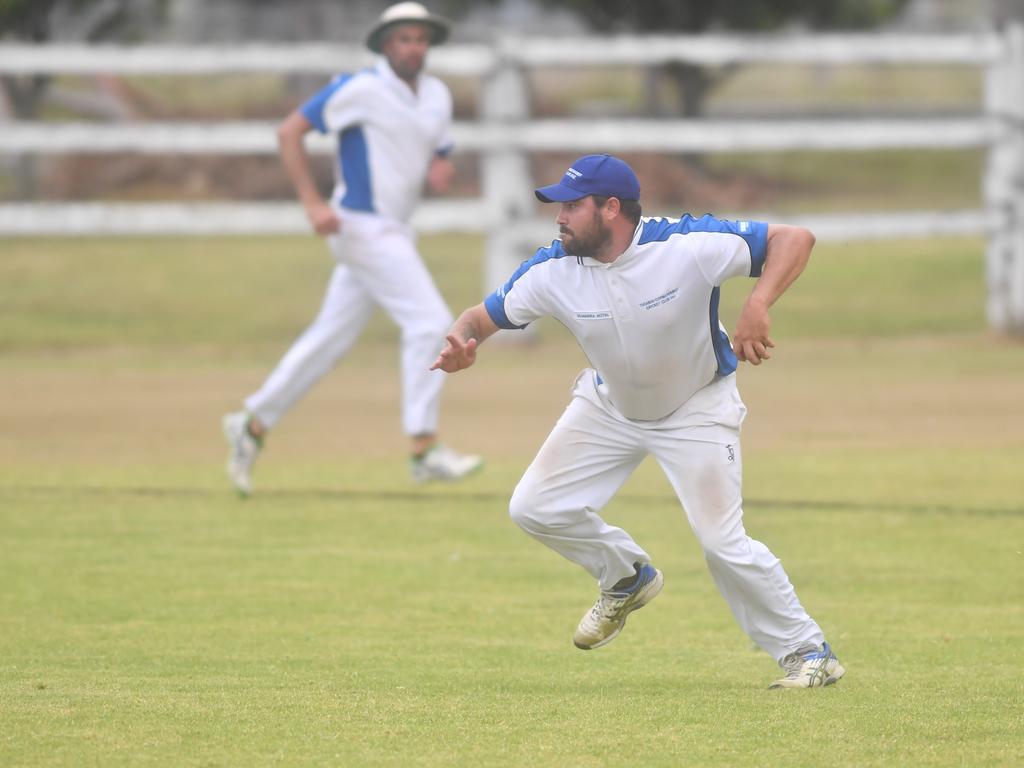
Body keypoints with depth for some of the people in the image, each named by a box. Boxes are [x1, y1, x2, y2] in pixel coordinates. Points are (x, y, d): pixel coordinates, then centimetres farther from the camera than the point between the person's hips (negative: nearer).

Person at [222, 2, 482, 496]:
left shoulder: (437, 96, 11)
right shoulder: (359, 89, -11)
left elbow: (437, 156, 21)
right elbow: (289, 132, -10)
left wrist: (442, 170, -5)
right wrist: (312, 203, -17)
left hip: (392, 232, 8)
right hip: (362, 226, -8)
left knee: (330, 339, 12)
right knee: (429, 322, -16)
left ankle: (253, 426, 22)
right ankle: (423, 449, -14)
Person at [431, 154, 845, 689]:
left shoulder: (687, 248, -31)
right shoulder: (554, 272, -20)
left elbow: (794, 239, -30)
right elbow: (482, 317, -11)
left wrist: (757, 308, -46)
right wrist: (459, 344, -36)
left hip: (697, 408, -5)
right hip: (609, 405, 5)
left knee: (722, 541, -15)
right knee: (534, 509, -1)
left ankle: (807, 652, 3)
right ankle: (627, 578, 26)